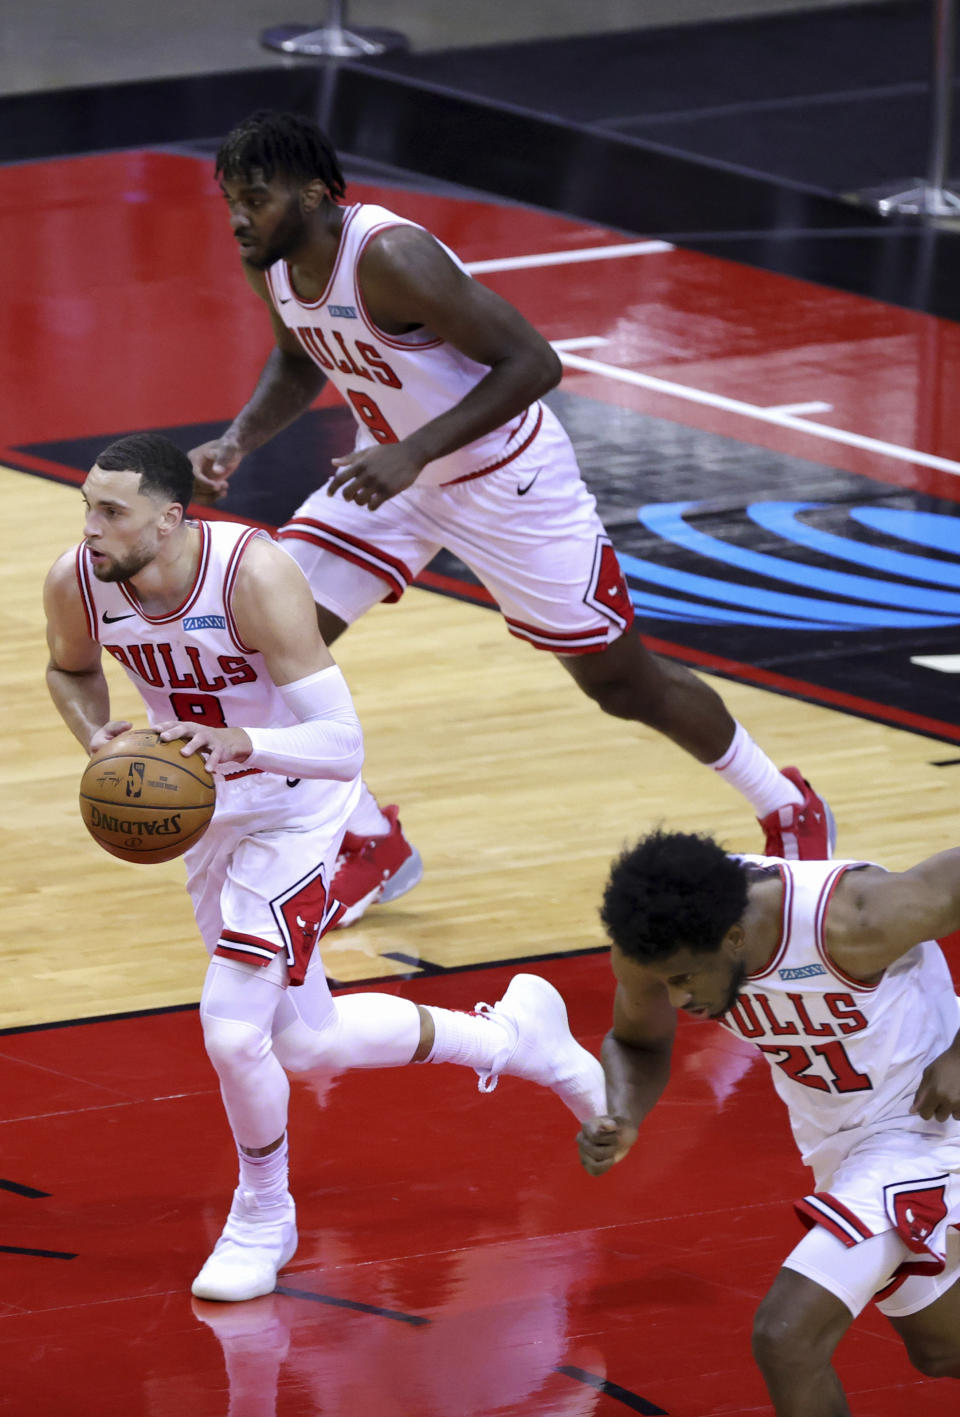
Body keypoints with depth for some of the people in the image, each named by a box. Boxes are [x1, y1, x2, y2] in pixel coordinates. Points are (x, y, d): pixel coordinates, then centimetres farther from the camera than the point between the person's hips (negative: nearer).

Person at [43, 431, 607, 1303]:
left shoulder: (255, 574, -34)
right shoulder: (77, 584, -19)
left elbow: (343, 745, -35)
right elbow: (70, 669, 8)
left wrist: (242, 744, -52)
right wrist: (98, 742, -13)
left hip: (294, 808, -6)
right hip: (205, 809, 6)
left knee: (233, 1031, -17)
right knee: (306, 1044, 14)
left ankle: (262, 1220, 11)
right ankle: (509, 1035, 38)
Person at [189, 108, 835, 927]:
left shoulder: (391, 259, -33)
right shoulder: (271, 264, -9)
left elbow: (533, 362, -31)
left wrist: (416, 453, -36)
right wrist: (238, 442, -5)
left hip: (504, 476, -7)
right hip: (396, 468, 7)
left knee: (620, 680, 3)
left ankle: (788, 807, 26)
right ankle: (375, 850, 9)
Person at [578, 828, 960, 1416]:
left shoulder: (849, 921, -37)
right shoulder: (654, 943, -19)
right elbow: (637, 1044, 2)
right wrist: (621, 1121, -20)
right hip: (834, 1139, 7)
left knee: (787, 1337, -20)